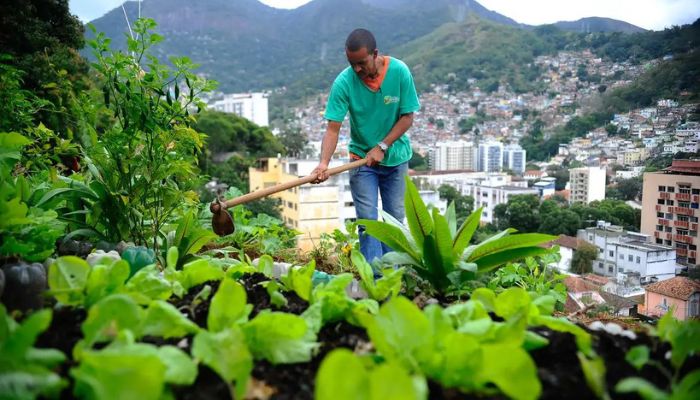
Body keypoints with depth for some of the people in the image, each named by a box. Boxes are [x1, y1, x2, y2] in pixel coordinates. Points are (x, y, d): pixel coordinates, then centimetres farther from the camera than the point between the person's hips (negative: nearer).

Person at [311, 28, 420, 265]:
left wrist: (382, 147, -19)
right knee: (367, 219, -7)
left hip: (396, 156, 2)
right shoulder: (343, 82, -18)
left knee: (395, 218, 8)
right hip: (362, 157, -1)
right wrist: (324, 163, -35)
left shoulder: (399, 72, -16)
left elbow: (407, 117, -10)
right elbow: (333, 128, -20)